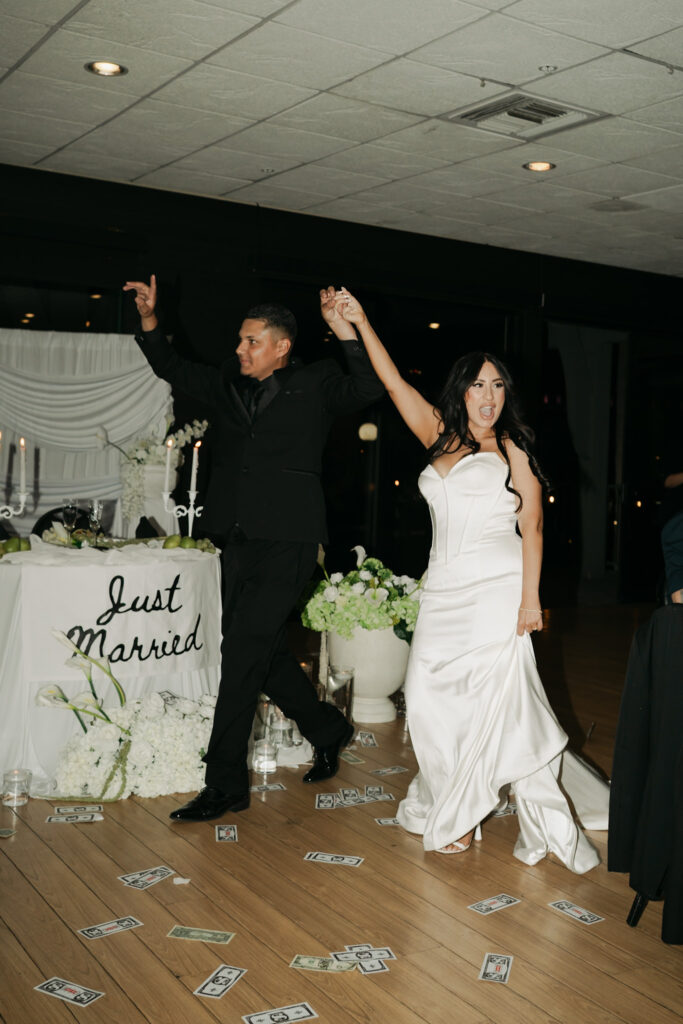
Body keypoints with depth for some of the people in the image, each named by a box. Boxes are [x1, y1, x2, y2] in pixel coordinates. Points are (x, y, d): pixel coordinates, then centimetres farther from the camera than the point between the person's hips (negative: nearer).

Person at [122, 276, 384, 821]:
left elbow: (368, 388, -16)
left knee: (243, 655, -8)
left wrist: (345, 328, -22)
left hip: (286, 542, -7)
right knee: (264, 653, 14)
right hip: (239, 541, 7)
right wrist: (150, 319, 10)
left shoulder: (315, 384, 0)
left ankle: (225, 783, 1)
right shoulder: (227, 384, 14)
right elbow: (172, 367, 24)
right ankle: (328, 730, 37)